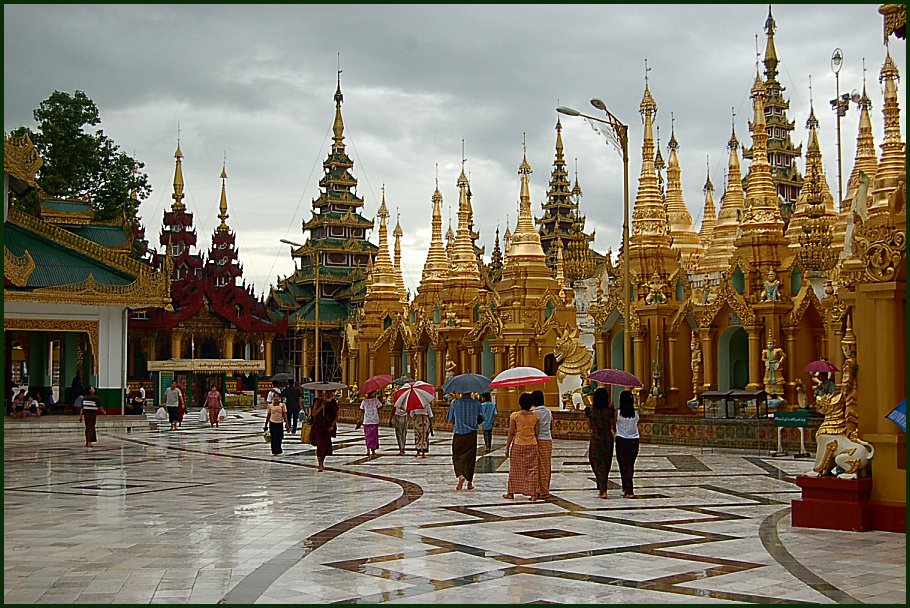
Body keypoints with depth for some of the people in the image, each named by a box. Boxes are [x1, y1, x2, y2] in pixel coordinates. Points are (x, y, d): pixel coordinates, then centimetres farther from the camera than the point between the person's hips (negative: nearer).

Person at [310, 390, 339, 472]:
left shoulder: (333, 403, 1)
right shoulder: (318, 401, -3)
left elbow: (336, 416, 5)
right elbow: (313, 414, -6)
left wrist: (332, 426, -6)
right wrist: (321, 406, -16)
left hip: (328, 427, 2)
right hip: (318, 426, -2)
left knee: (326, 445, 7)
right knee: (320, 444, -11)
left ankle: (322, 463, 29)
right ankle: (320, 465, -13)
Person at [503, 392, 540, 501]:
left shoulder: (514, 415, -7)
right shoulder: (536, 416, -1)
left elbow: (511, 433, -6)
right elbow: (537, 433, 2)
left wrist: (507, 447, 0)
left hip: (518, 444, -1)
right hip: (532, 445, 1)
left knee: (515, 469, 10)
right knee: (532, 469, 6)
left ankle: (511, 492, 17)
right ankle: (532, 494, 2)